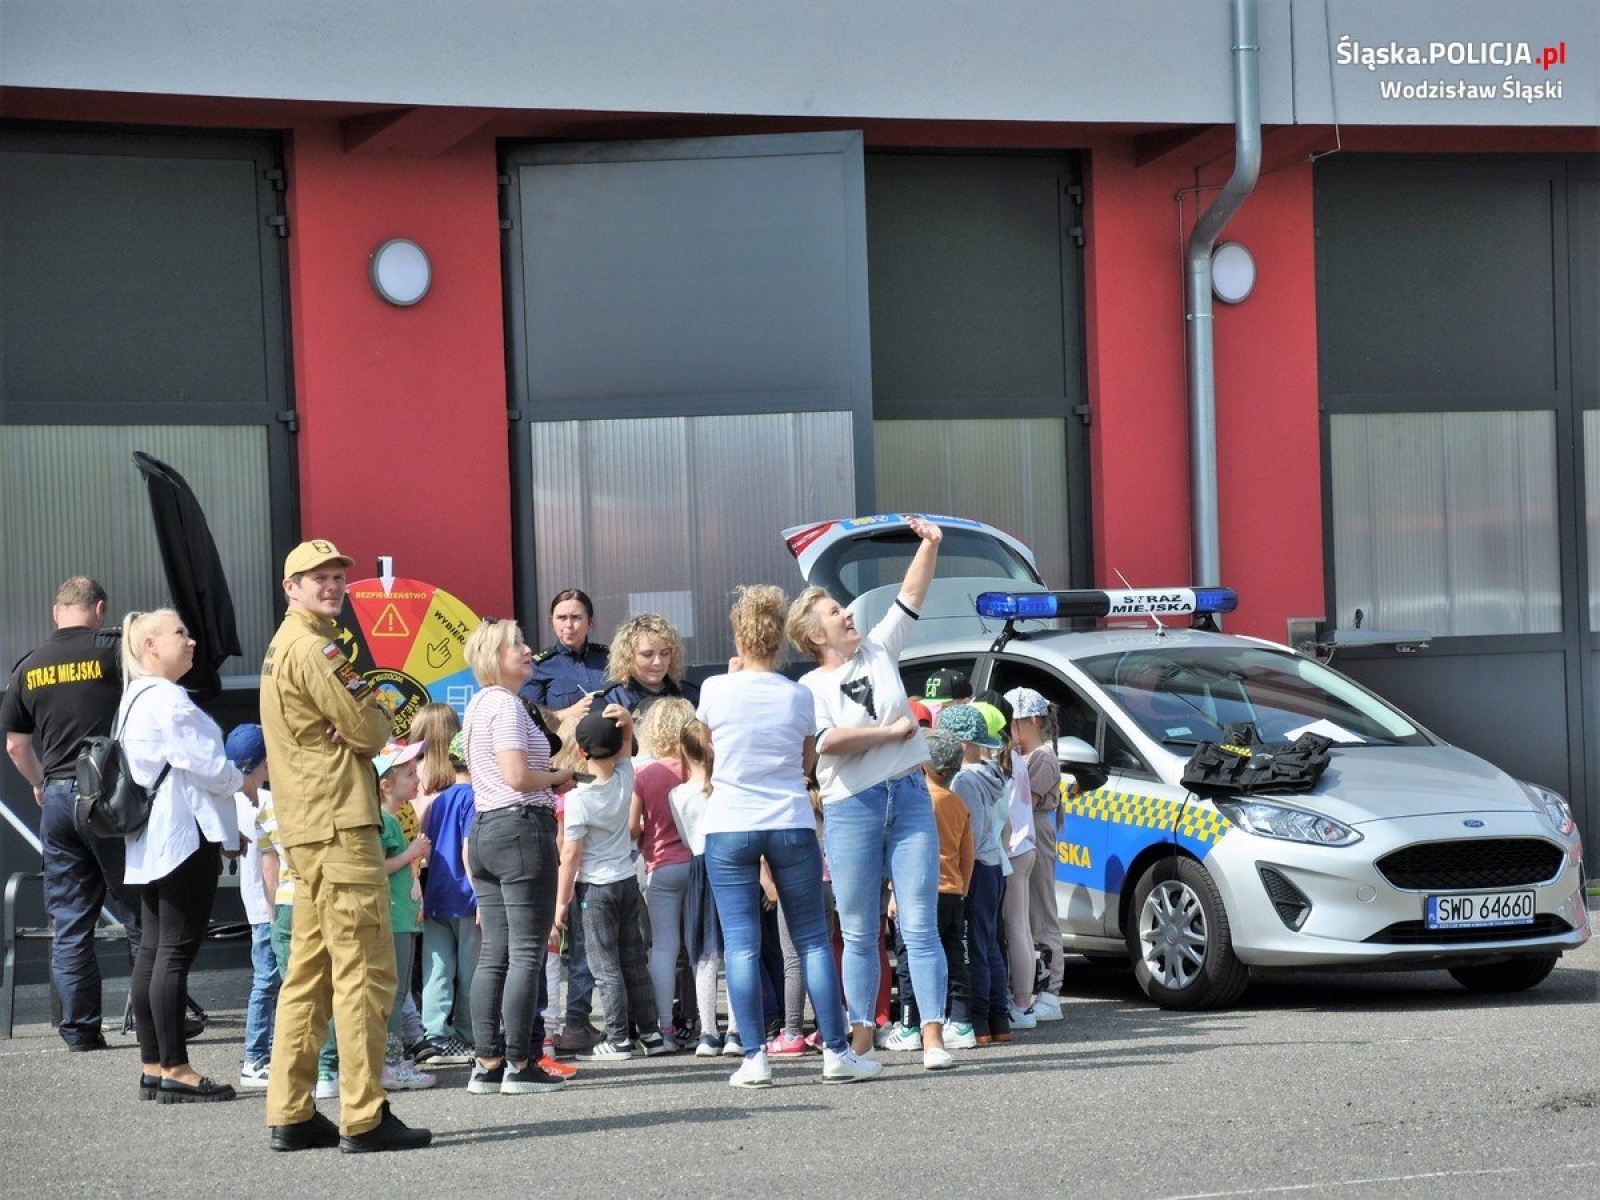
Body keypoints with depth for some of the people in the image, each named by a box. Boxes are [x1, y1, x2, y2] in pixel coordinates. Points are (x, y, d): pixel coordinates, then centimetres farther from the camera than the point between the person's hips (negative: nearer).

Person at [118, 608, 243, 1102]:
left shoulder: (134, 699, 18)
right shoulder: (167, 700, -15)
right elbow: (210, 769, -17)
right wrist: (253, 779, 3)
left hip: (150, 842, 11)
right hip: (184, 838, -11)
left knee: (152, 951, 10)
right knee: (176, 953, -9)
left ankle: (153, 1066, 12)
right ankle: (174, 1070, -9)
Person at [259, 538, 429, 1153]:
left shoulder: (282, 647, 21)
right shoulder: (314, 648, -11)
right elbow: (369, 731, -13)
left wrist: (362, 713, -2)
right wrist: (379, 712, 7)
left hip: (306, 826, 11)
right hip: (341, 824, -11)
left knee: (309, 972, 12)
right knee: (364, 970, -10)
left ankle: (292, 1114, 13)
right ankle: (364, 1118, -12)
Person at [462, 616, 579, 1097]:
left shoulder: (479, 705, 18)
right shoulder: (506, 704, -11)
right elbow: (517, 775, -20)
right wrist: (560, 777, -4)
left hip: (485, 829, 10)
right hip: (522, 828, -10)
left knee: (494, 954, 9)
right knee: (527, 954, -6)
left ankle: (486, 1064, 8)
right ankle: (519, 1065, -6)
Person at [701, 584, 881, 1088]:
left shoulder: (716, 690, -4)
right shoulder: (798, 696, 1)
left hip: (729, 828, -1)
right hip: (791, 825, 1)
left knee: (741, 945, 0)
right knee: (813, 940, 6)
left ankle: (755, 1057, -5)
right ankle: (837, 1052, 5)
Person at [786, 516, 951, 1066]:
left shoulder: (878, 651, 11)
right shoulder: (810, 688, 0)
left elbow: (911, 595, 12)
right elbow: (829, 741, -17)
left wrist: (929, 545, 1)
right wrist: (893, 731, -11)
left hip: (910, 799, 2)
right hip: (851, 810, -2)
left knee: (920, 927, -4)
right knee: (859, 935, 4)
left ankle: (933, 1036, -7)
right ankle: (860, 1041, 9)